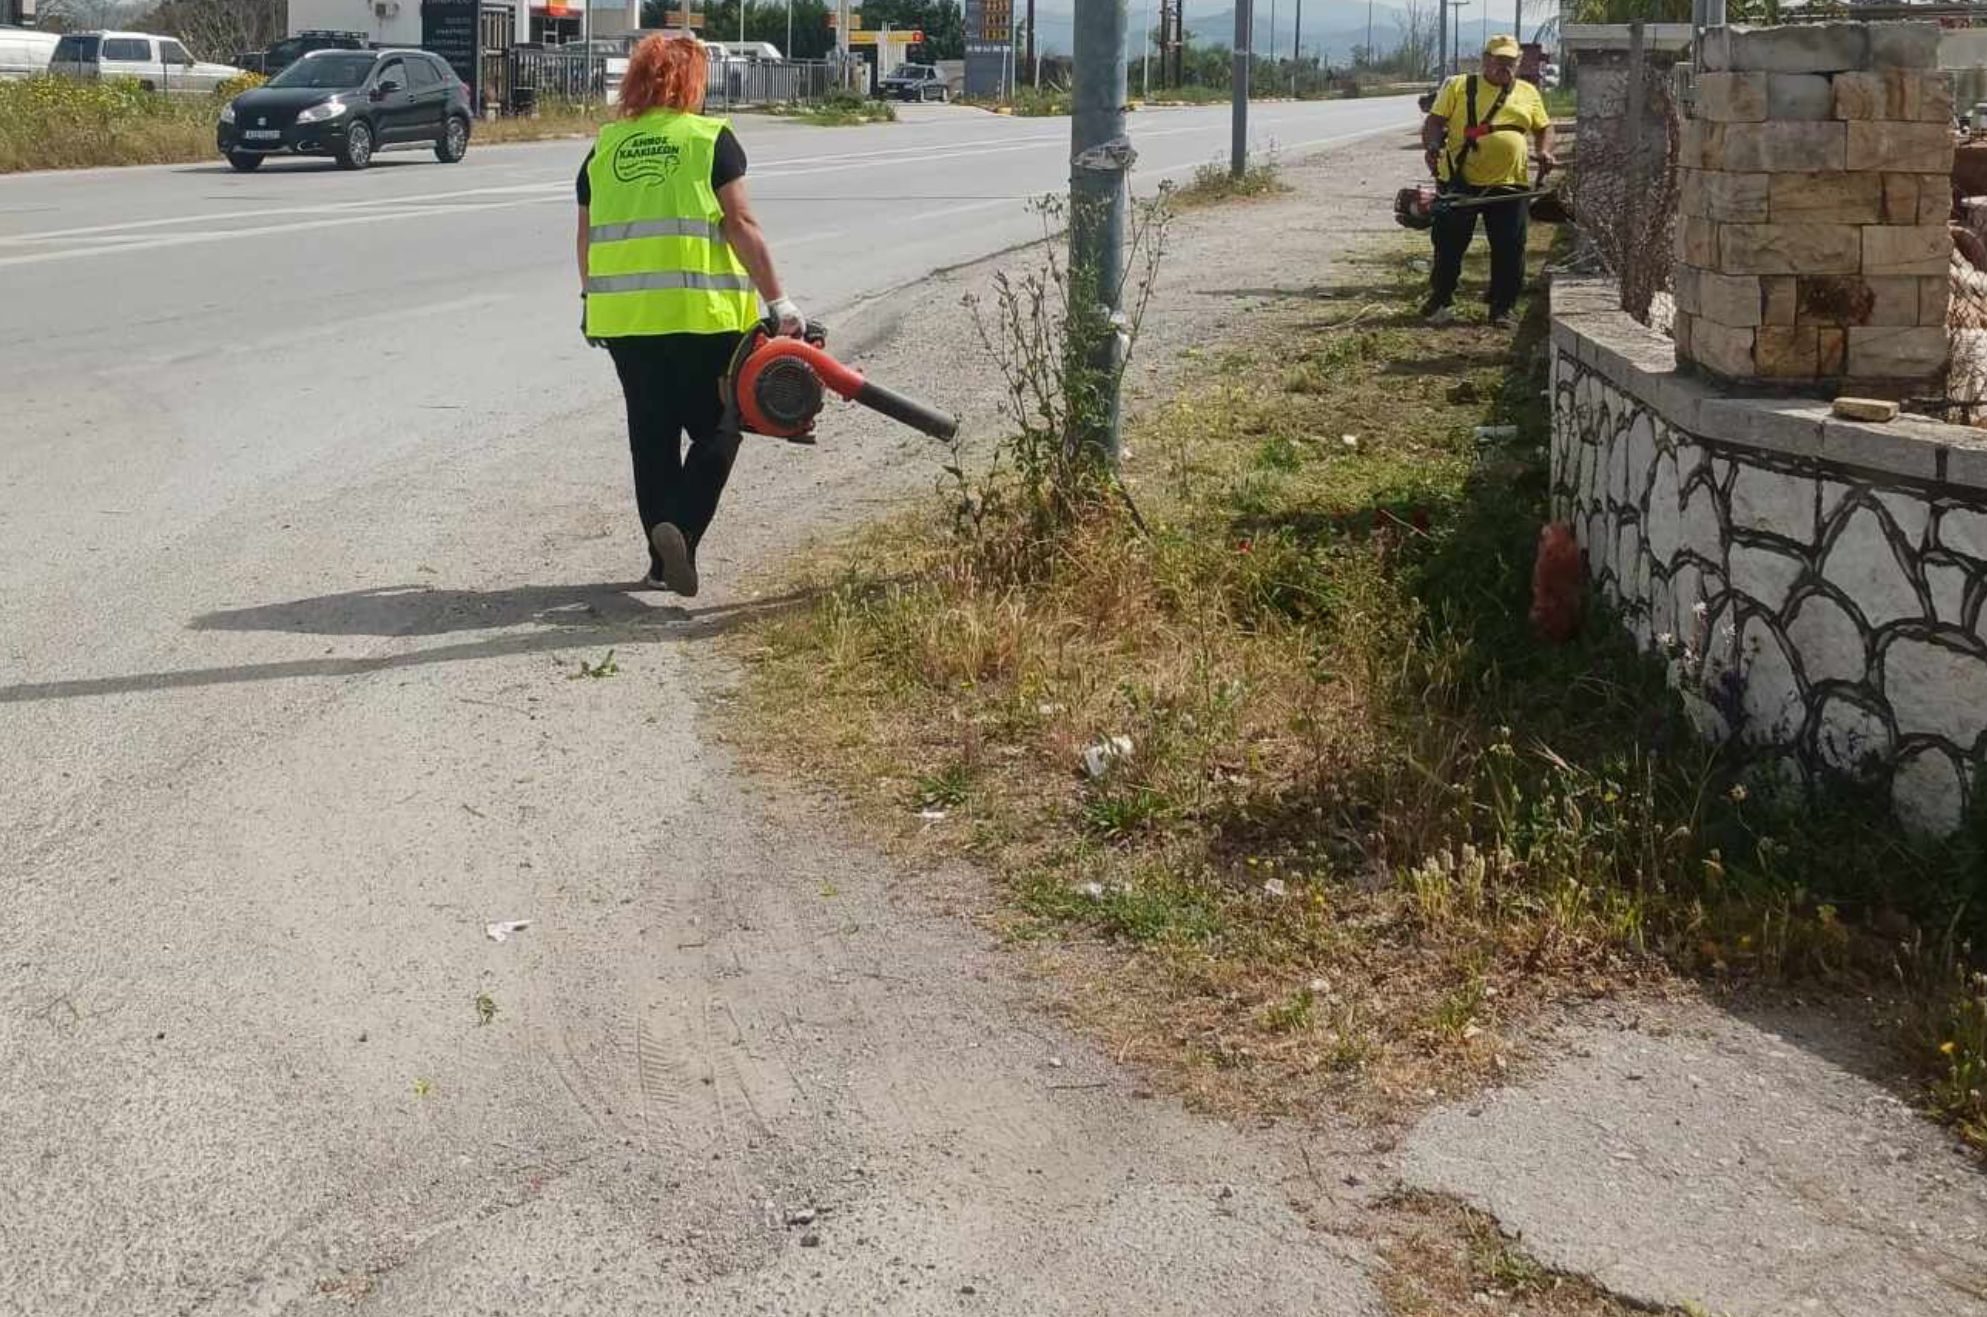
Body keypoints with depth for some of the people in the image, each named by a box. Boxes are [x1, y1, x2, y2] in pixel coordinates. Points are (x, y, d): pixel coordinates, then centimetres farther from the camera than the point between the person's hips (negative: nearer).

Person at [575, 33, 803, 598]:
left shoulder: (604, 148, 11)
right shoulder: (710, 140, -2)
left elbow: (588, 236, 16)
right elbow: (740, 226, -8)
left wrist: (592, 301, 31)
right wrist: (777, 301, -6)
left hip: (623, 317, 4)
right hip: (701, 315, -4)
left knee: (651, 436, 13)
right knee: (715, 430, 7)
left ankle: (663, 559, 15)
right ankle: (680, 527, -14)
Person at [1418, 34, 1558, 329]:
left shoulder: (1528, 93, 14)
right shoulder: (1459, 86, 6)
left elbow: (1544, 127, 22)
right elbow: (1434, 121, 0)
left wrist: (1544, 151, 1)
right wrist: (1432, 147, -19)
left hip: (1509, 184, 2)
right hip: (1460, 182, -2)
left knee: (1509, 250, 2)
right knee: (1449, 244, 4)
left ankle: (1502, 308, 13)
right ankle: (1440, 301, 19)